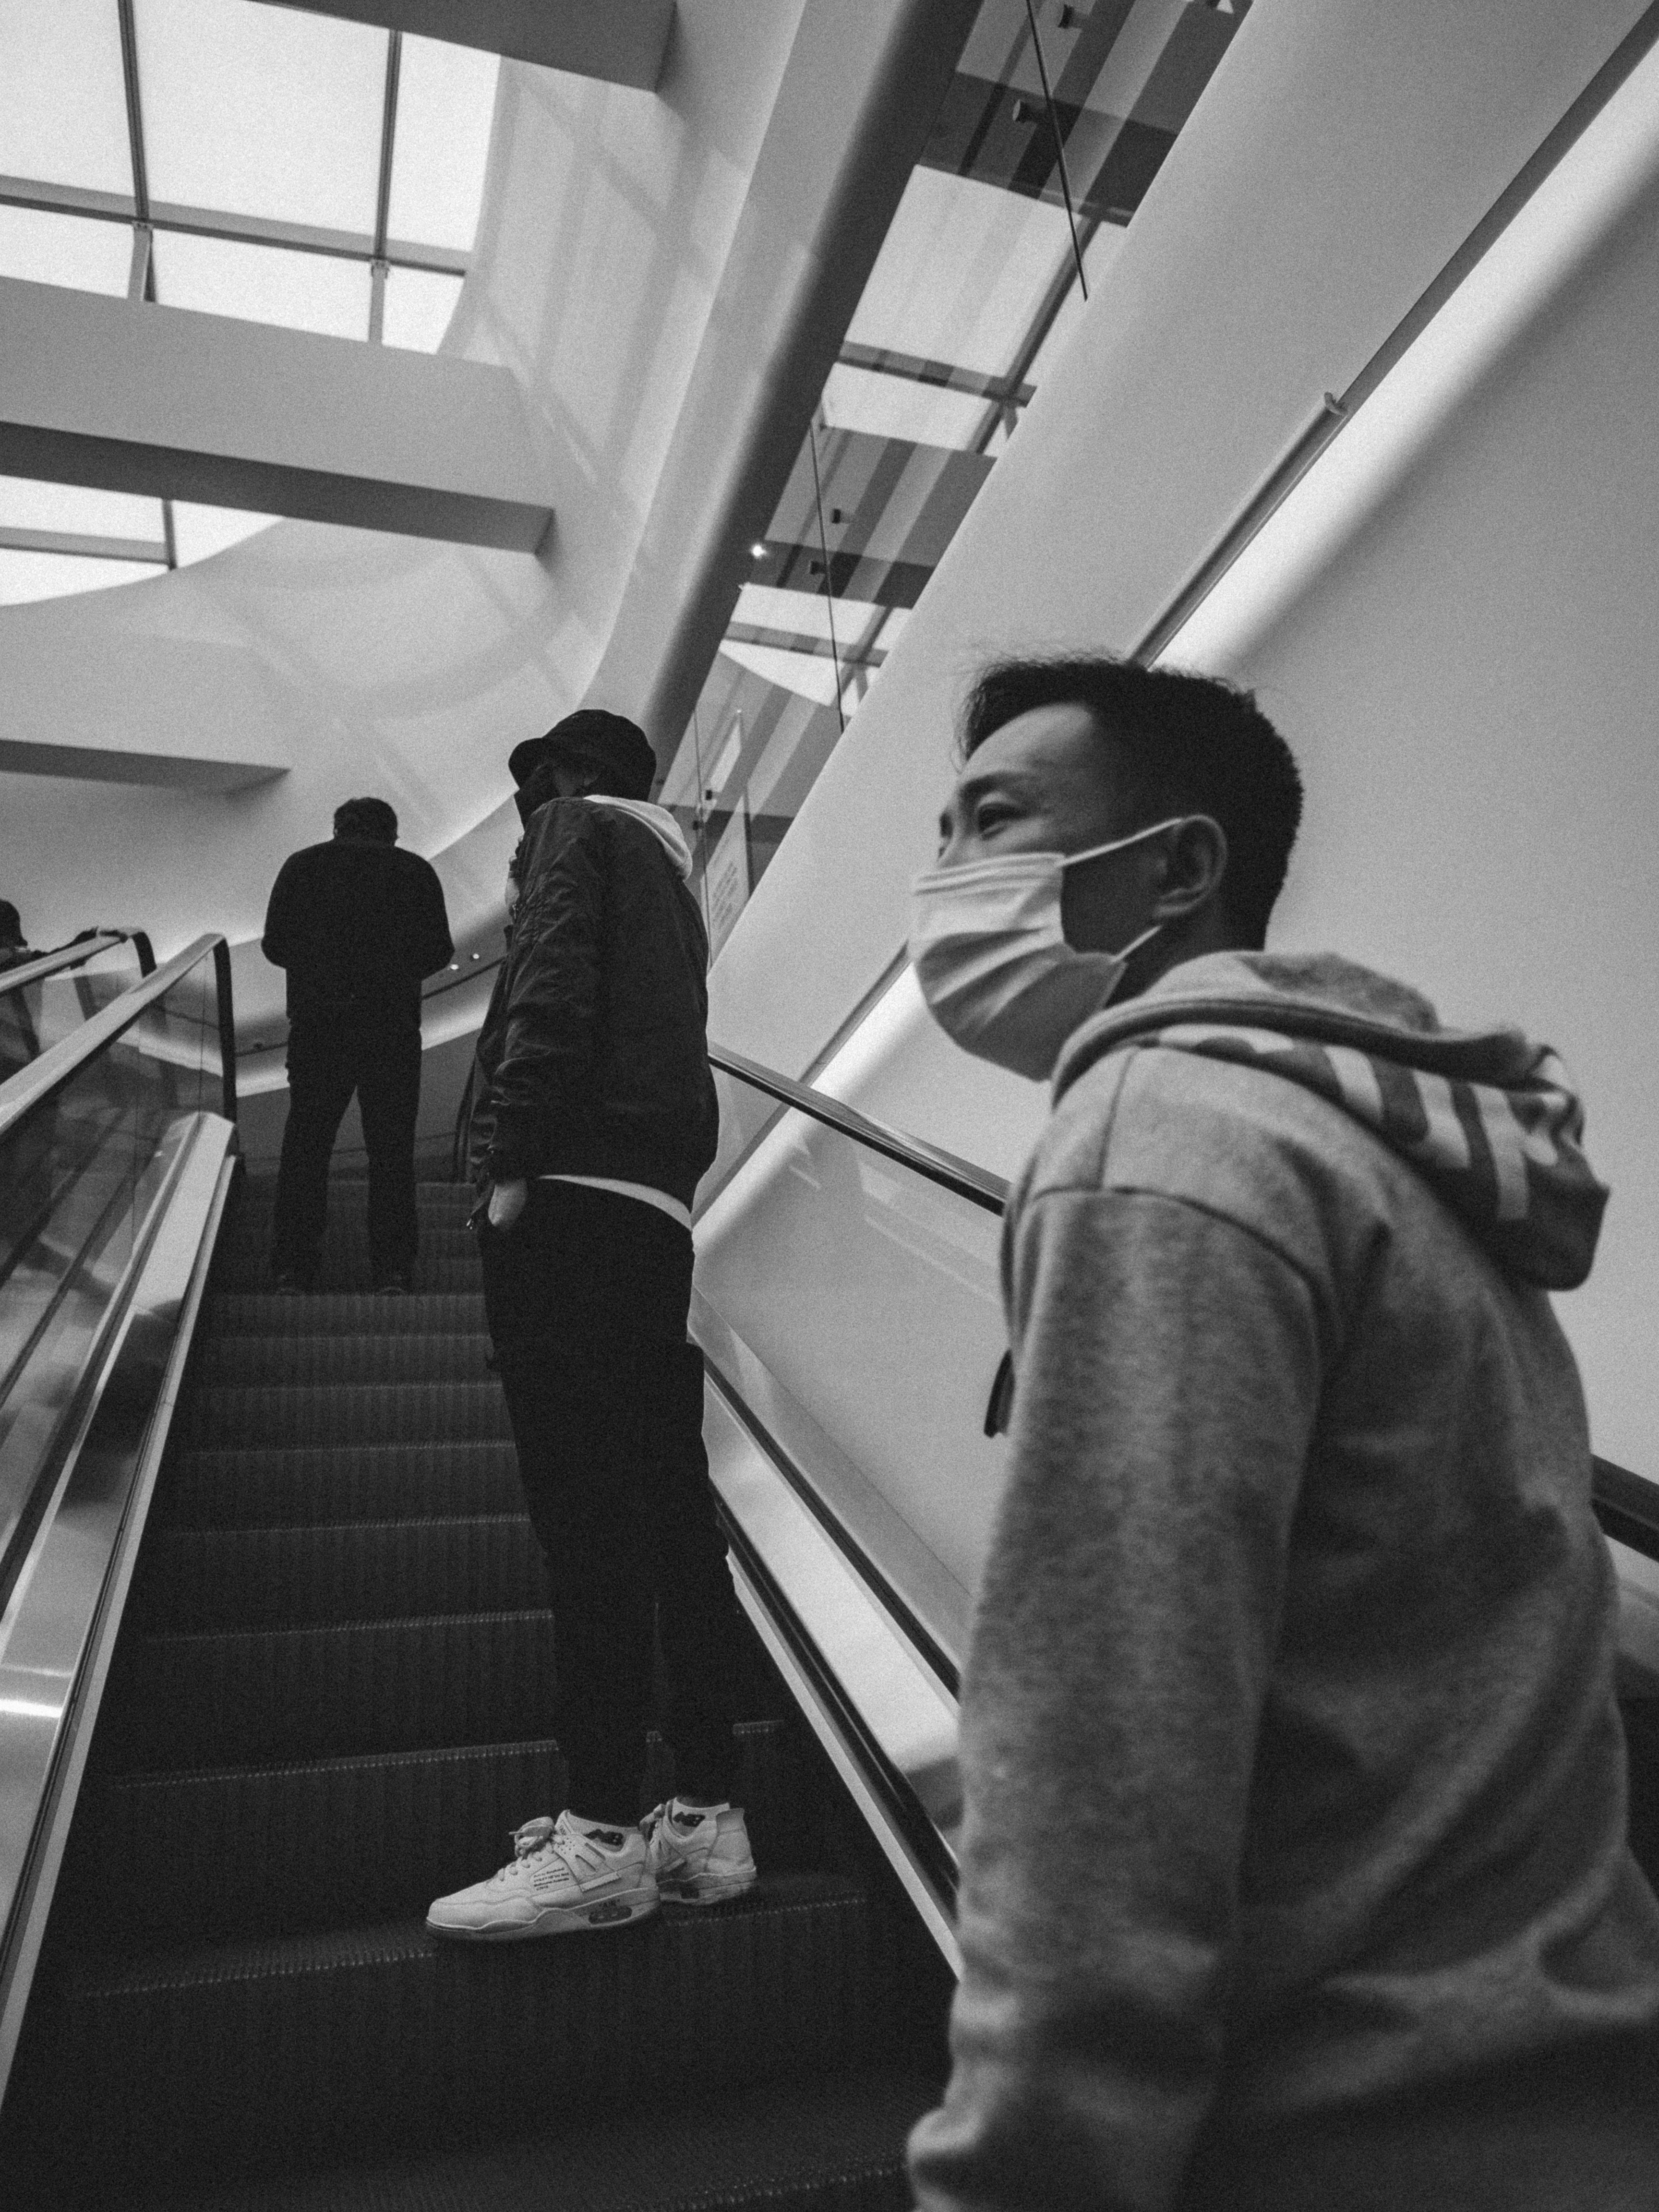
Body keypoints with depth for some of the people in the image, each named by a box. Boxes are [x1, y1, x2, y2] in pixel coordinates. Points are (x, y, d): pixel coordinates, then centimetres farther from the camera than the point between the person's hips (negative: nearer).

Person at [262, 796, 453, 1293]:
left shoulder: (302, 865, 10)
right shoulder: (416, 870, 8)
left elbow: (275, 944, 4)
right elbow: (438, 951, 3)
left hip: (317, 1024, 1)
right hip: (394, 1026, 0)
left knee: (305, 1145, 6)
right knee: (391, 1149, 4)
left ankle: (293, 1270, 5)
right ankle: (392, 1270, 1)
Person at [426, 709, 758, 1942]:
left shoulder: (580, 826, 7)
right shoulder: (670, 872, 30)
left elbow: (554, 995, -11)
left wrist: (511, 1164, -13)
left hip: (572, 1201, -8)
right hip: (663, 1217, 9)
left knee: (586, 1520, -8)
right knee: (673, 1515, 7)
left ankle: (604, 1836, -4)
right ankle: (709, 1817, 13)